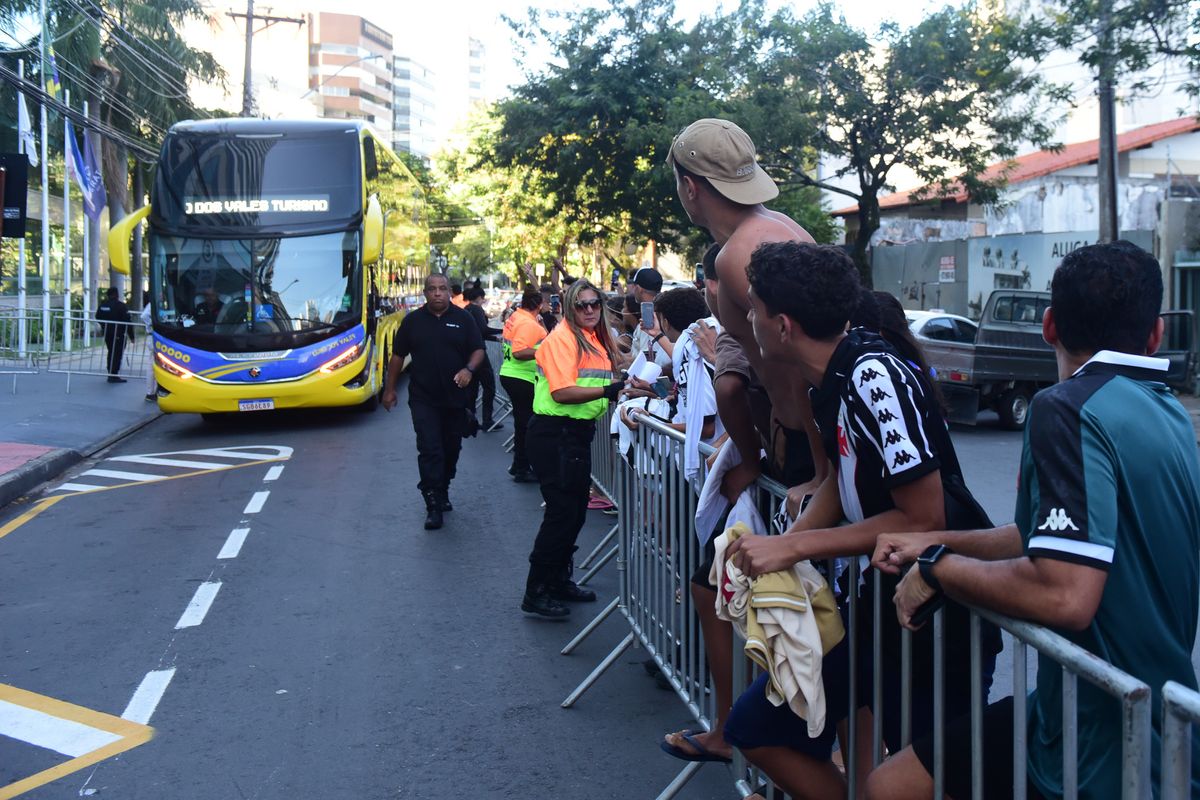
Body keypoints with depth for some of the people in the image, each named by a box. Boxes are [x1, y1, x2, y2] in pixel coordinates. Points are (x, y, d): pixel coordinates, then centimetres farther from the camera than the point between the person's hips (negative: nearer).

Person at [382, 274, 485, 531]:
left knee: (451, 449, 13)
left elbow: (478, 350, 2)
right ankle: (433, 505, -9)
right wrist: (390, 389, 9)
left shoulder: (463, 319, 2)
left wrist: (468, 369, -19)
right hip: (423, 399, -2)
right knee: (430, 450, -10)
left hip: (455, 398, 2)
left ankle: (443, 492, 33)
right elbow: (398, 356, 9)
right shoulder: (413, 320, 3)